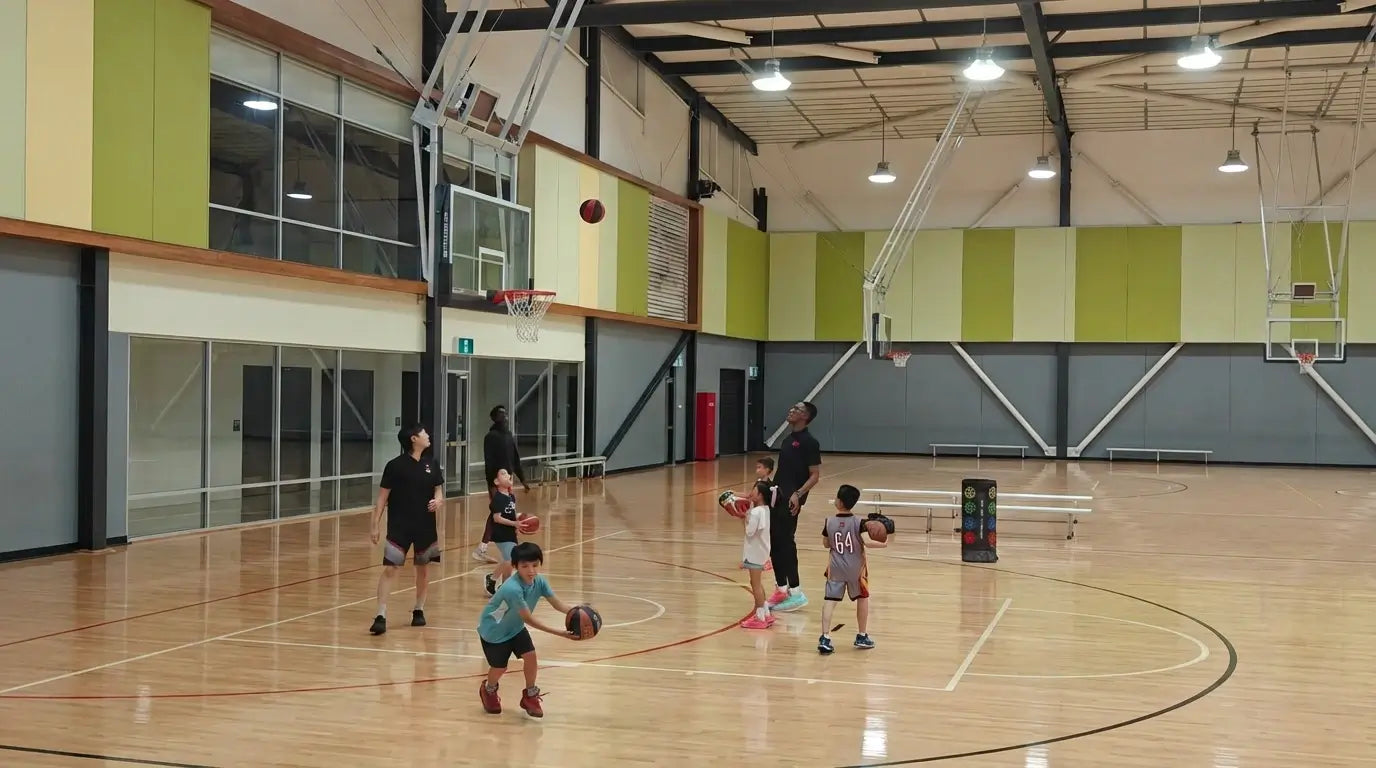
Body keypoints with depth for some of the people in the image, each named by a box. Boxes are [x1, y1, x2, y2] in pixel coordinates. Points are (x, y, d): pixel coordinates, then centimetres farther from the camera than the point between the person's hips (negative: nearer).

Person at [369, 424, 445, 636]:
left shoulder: (431, 464, 4)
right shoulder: (395, 466, -9)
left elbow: (438, 489, 11)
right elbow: (383, 496, -6)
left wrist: (438, 501, -13)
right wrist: (375, 524, -8)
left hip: (425, 526, 4)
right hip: (399, 526, -4)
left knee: (422, 568, 14)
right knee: (389, 569, -10)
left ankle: (419, 610, 30)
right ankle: (381, 616, -9)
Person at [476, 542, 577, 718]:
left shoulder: (539, 581, -17)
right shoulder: (513, 589, -38)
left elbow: (556, 603, -17)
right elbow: (529, 619, -36)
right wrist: (559, 633, -40)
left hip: (515, 627, 6)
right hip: (493, 630, -6)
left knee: (530, 656, -8)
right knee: (500, 667, 2)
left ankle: (530, 696, 14)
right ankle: (489, 691, 36)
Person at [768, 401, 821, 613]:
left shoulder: (809, 442, -10)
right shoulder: (787, 440, 16)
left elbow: (815, 475, -13)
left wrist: (798, 494, -25)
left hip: (790, 500, -9)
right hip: (776, 496, 9)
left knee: (785, 542, -9)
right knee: (774, 543, 10)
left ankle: (795, 592, -4)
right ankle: (781, 589, 19)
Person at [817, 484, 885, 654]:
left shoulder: (829, 522, -5)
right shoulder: (858, 523, -13)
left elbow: (826, 544, 6)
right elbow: (867, 542, -23)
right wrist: (883, 544, -9)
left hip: (836, 568, 1)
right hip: (856, 569, -1)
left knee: (830, 600, -1)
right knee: (862, 598, 18)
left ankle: (825, 638, -12)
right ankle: (862, 637, 26)